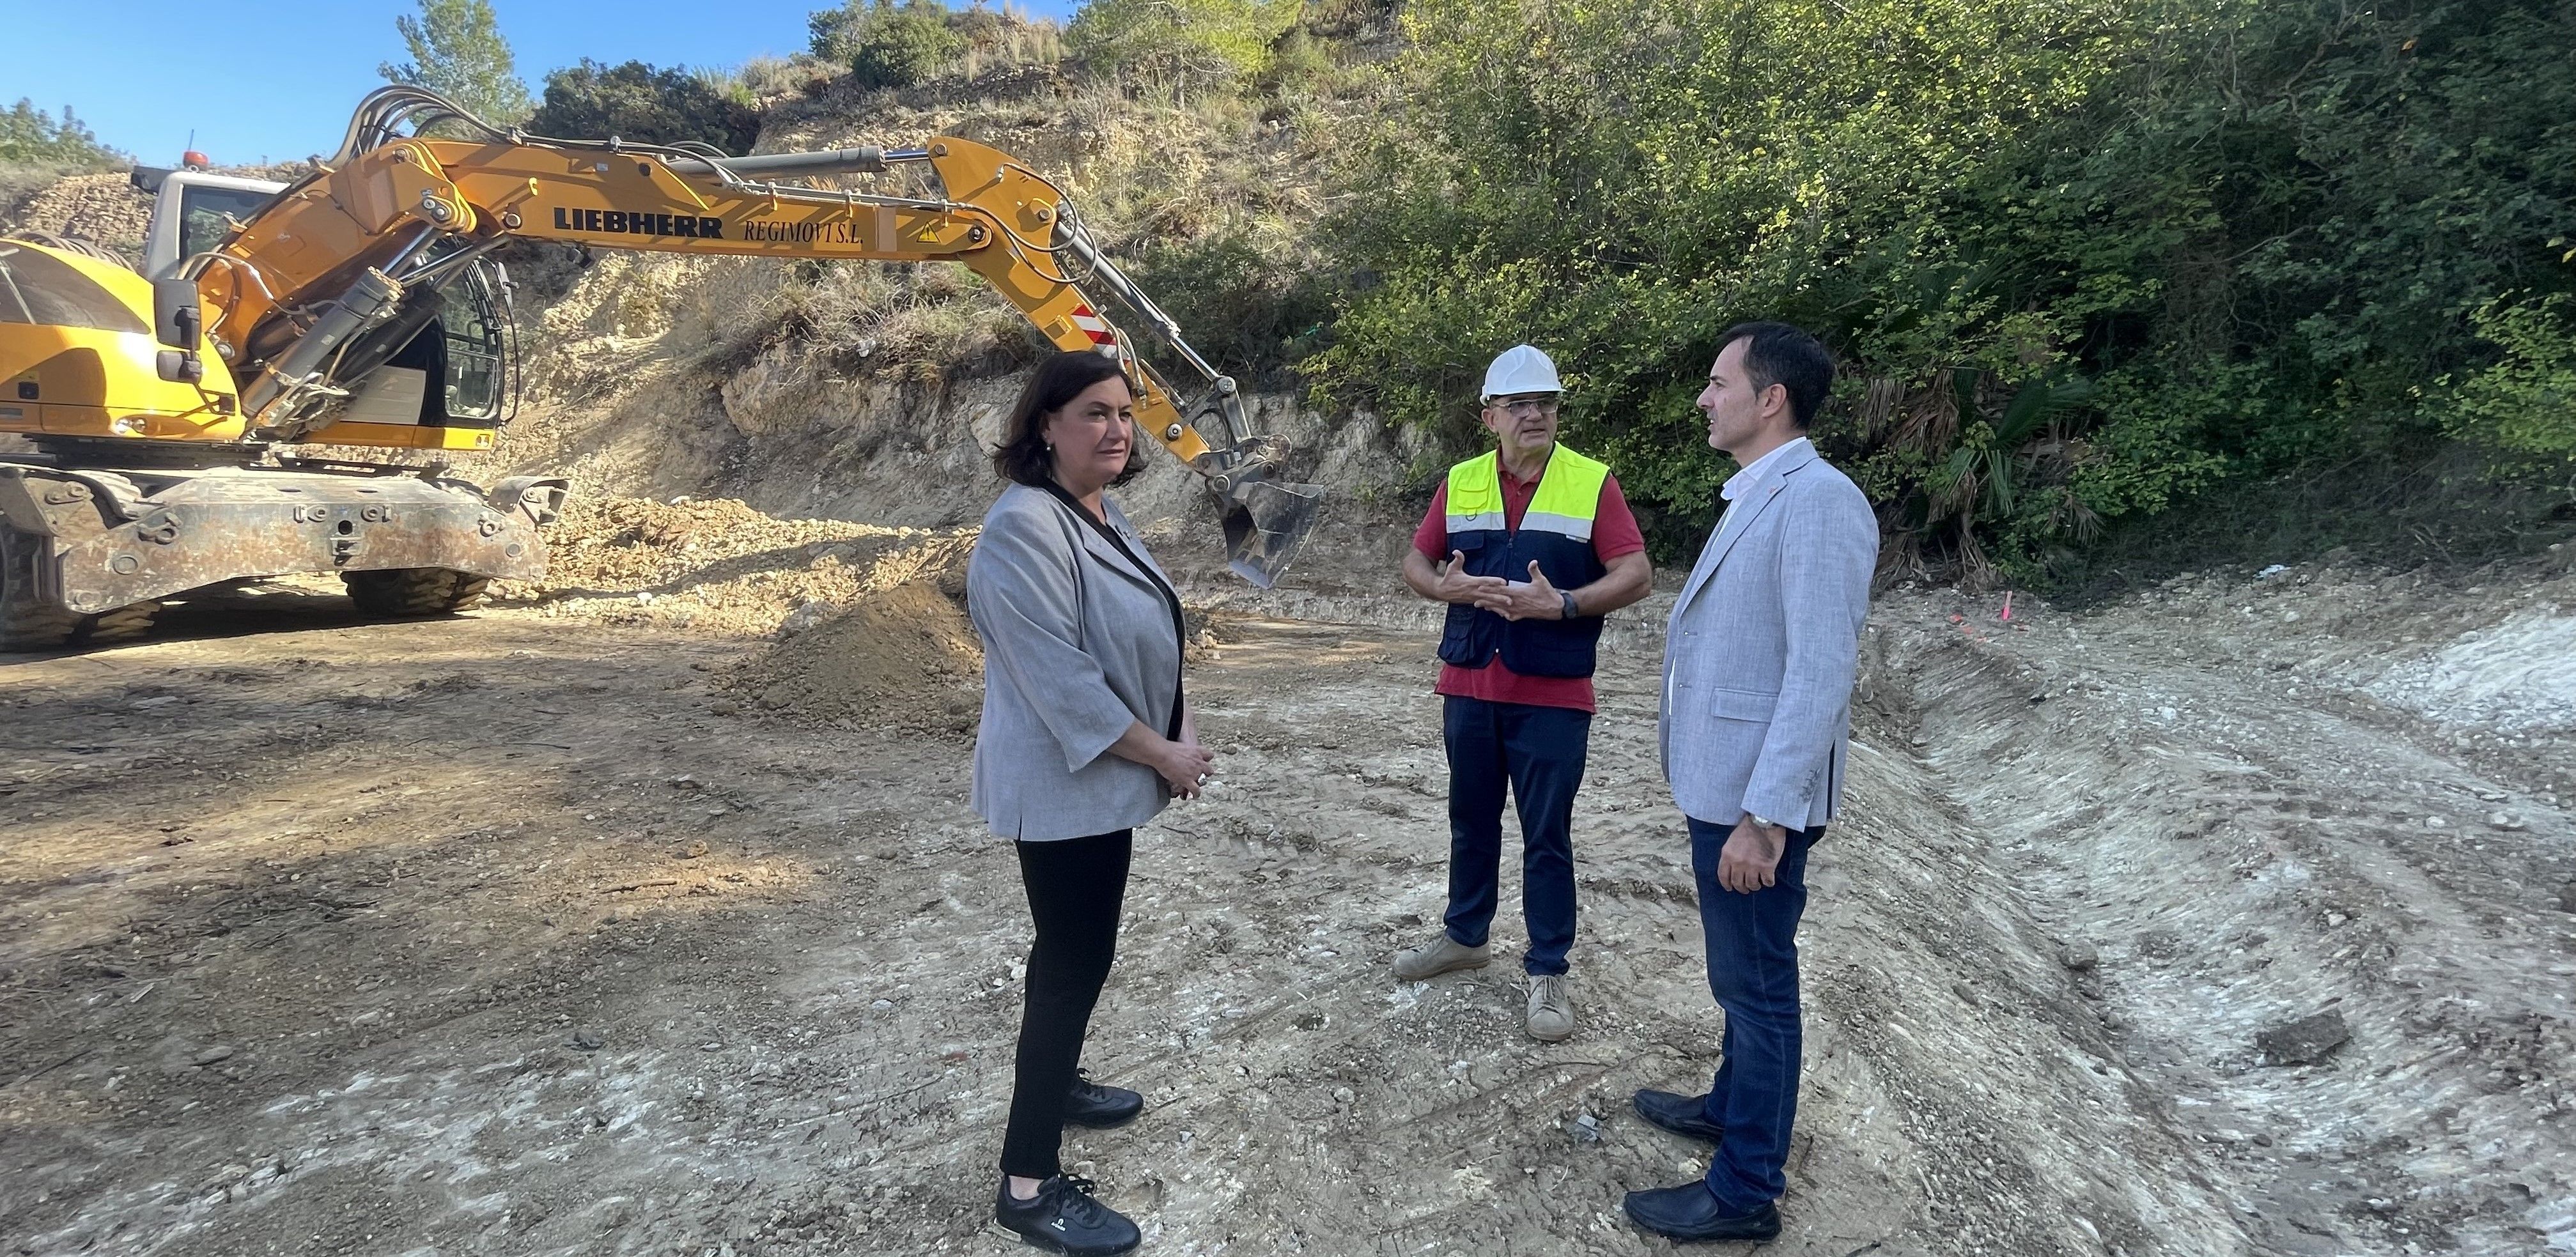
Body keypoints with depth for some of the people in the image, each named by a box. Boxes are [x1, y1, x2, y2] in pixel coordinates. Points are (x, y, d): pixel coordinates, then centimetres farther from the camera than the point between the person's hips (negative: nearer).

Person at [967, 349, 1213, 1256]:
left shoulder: (1103, 515, 9)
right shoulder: (1024, 528, -22)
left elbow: (1146, 638, 16)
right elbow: (1060, 678, -27)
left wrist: (1184, 732, 4)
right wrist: (1163, 754, -19)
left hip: (1105, 776, 10)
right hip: (1061, 785, -10)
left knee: (1080, 949, 22)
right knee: (1074, 963, -3)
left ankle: (1054, 1082, 43)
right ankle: (1029, 1184, 9)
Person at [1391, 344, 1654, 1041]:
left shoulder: (1593, 483, -5)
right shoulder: (1461, 482, 5)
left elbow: (1635, 575, -9)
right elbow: (1416, 562, 9)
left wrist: (1562, 604, -24)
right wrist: (1446, 585, -13)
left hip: (1553, 696, -4)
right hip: (1470, 687, 4)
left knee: (1547, 837, 4)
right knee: (1471, 820, 18)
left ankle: (1547, 972, 18)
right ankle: (1464, 935, 36)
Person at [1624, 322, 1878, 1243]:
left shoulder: (1817, 501, -20)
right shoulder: (1753, 497, 10)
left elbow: (1821, 671, -25)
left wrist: (1762, 814, -25)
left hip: (1756, 799, -9)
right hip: (1720, 783, 9)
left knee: (1757, 983, 5)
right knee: (1741, 975, 24)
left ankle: (1744, 1194, 21)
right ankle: (1731, 1106, 45)